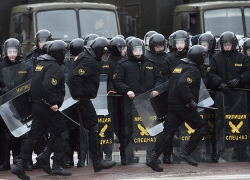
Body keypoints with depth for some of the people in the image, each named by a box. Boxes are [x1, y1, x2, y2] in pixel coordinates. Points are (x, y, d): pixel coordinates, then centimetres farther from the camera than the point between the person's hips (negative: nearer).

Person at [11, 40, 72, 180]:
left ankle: (20, 164, 3)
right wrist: (53, 103, -21)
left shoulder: (41, 64, 16)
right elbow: (47, 87, -28)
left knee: (34, 135, 10)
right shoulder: (54, 67, -15)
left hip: (37, 105, 9)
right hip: (48, 108, -9)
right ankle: (56, 166, 1)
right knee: (62, 134, 2)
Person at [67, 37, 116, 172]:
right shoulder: (89, 61, -18)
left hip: (83, 98, 11)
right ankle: (97, 161, -7)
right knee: (94, 128, -8)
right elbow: (74, 77, -28)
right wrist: (78, 96, -23)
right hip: (83, 99, -11)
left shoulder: (89, 58, 15)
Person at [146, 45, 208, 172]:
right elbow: (183, 84, -25)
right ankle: (186, 153, -2)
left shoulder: (179, 67, 18)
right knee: (201, 127, 4)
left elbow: (171, 85, 22)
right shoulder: (193, 70, -11)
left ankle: (153, 158, -6)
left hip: (172, 104, 8)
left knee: (168, 132, 4)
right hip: (184, 107, -8)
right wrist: (190, 101, -22)